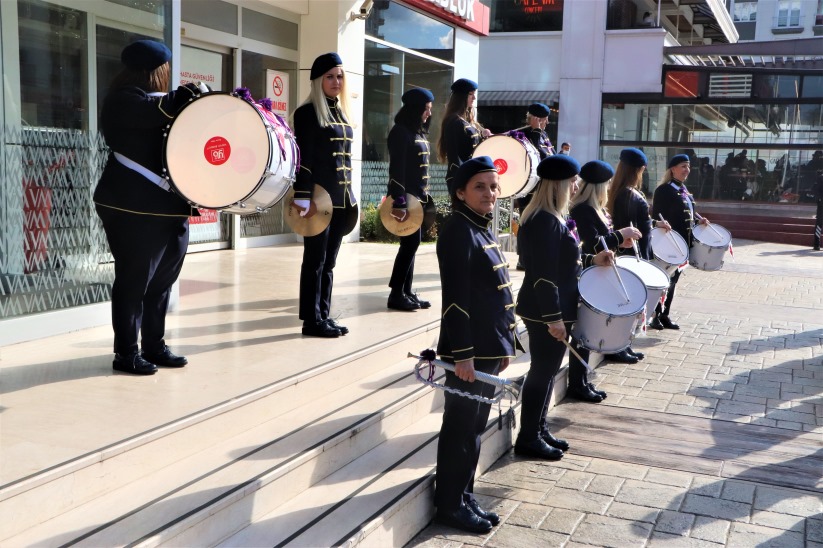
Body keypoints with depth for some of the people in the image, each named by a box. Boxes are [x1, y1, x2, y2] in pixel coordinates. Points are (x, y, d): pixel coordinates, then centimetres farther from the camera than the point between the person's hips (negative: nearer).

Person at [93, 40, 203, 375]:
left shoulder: (153, 100, 22)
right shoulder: (125, 99, -7)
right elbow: (159, 110, -26)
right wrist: (191, 95, -13)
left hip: (166, 207, 9)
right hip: (135, 208, -9)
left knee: (161, 281, 10)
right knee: (134, 280, -5)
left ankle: (154, 346, 19)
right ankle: (126, 353, 4)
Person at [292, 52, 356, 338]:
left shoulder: (341, 112, 16)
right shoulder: (307, 113, -7)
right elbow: (302, 158, -14)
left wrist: (350, 194, 17)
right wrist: (303, 197, -20)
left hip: (341, 198, 8)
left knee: (329, 261, 12)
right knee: (315, 260, -1)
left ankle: (324, 315, 19)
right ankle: (312, 320, 5)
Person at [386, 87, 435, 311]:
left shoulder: (419, 132, 16)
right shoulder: (401, 131, -12)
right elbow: (397, 169, -19)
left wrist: (425, 194, 17)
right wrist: (399, 202, -24)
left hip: (417, 196, 9)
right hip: (406, 196, -9)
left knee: (412, 243, 9)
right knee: (410, 242, -9)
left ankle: (407, 291, 15)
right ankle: (396, 294, -3)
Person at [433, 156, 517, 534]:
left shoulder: (484, 229, 14)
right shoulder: (459, 231, -15)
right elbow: (456, 297, -20)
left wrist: (505, 344, 19)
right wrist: (462, 354, -23)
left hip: (489, 348, 9)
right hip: (469, 350, -9)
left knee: (475, 427, 17)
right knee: (460, 428, 2)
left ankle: (466, 497, 28)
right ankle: (450, 504, 15)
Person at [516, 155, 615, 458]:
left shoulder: (551, 217, 12)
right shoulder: (545, 221, -21)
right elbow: (544, 273, -25)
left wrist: (591, 260, 10)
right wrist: (554, 318, -25)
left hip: (553, 308, 10)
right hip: (545, 312, -10)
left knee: (547, 371, 17)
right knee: (542, 372, 0)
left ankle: (540, 430, 29)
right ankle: (528, 439, 12)